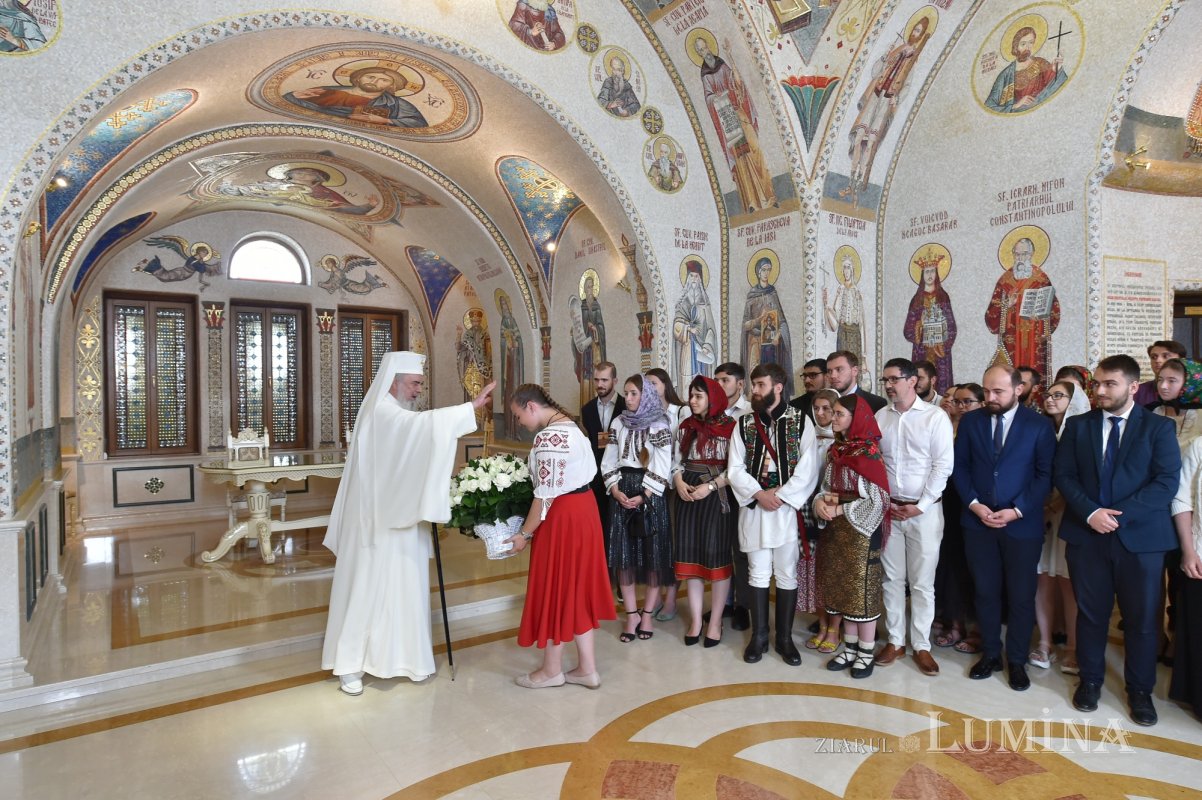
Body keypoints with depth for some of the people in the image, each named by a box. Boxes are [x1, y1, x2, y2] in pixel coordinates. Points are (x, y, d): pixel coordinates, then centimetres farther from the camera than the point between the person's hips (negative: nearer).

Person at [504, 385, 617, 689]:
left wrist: (525, 533, -11)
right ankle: (587, 669, 25)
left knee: (555, 588, 6)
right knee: (575, 587, 16)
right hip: (582, 506, 10)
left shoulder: (548, 436, -21)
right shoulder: (569, 424, 11)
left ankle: (552, 670, 24)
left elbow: (546, 494, -22)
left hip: (562, 515, -10)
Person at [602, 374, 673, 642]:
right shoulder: (618, 423, 9)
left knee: (652, 552, 1)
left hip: (650, 494, -4)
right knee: (623, 553, 2)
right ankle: (632, 614, 12)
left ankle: (648, 612, 14)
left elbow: (662, 466, -9)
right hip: (621, 492, 4)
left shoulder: (658, 425, -3)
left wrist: (643, 496, -13)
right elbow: (609, 461, 8)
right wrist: (615, 490, -6)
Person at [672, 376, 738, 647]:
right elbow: (676, 460, 11)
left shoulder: (730, 427, -8)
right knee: (691, 553, 5)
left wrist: (710, 486, -18)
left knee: (717, 553, 1)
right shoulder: (686, 427, 10)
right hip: (689, 494, 5)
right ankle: (695, 620, 15)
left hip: (719, 496, -5)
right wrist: (679, 482, -7)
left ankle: (715, 621, 14)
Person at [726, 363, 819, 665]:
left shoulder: (800, 421, -2)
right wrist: (759, 493, -12)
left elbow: (808, 469, -6)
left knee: (787, 575, 7)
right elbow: (734, 468, 1)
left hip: (788, 508, -2)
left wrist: (780, 496, -13)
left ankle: (785, 638, 22)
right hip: (753, 507, 2)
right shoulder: (744, 423, 5)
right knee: (758, 574, 9)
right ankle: (759, 637, 21)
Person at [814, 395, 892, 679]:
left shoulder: (868, 453, -13)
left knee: (862, 588, 3)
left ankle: (866, 652, 17)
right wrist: (820, 502, -10)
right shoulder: (835, 450, 8)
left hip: (861, 529, -7)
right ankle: (850, 648, 25)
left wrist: (839, 510, -16)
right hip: (836, 529, 7)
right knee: (841, 588, 12)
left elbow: (876, 500, -17)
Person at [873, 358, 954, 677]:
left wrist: (920, 506, -11)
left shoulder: (935, 417, -6)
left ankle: (921, 645, 18)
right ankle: (895, 640, 23)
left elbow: (942, 466, -8)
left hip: (925, 510, -3)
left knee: (922, 582, 5)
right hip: (888, 509, 3)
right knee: (892, 578, 10)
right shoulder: (879, 417, 4)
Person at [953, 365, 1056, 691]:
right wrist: (973, 503, -9)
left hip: (1022, 524, -2)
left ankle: (1017, 661, 25)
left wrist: (1017, 510, -14)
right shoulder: (970, 421, 3)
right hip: (978, 521, 2)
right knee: (985, 592, 11)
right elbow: (960, 467, 4)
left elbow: (1045, 474, -5)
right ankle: (990, 654, 26)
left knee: (1021, 595, 8)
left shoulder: (1039, 425, -3)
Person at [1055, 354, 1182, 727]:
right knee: (1090, 613, 11)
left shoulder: (1159, 427, 0)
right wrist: (1090, 512, -13)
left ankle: (1140, 690, 26)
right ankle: (1090, 680, 27)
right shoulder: (1078, 425, 6)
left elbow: (1167, 482, -8)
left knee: (1141, 618, 8)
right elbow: (1064, 476, 2)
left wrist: (1120, 514, -17)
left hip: (1141, 536, -1)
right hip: (1086, 535, 1)